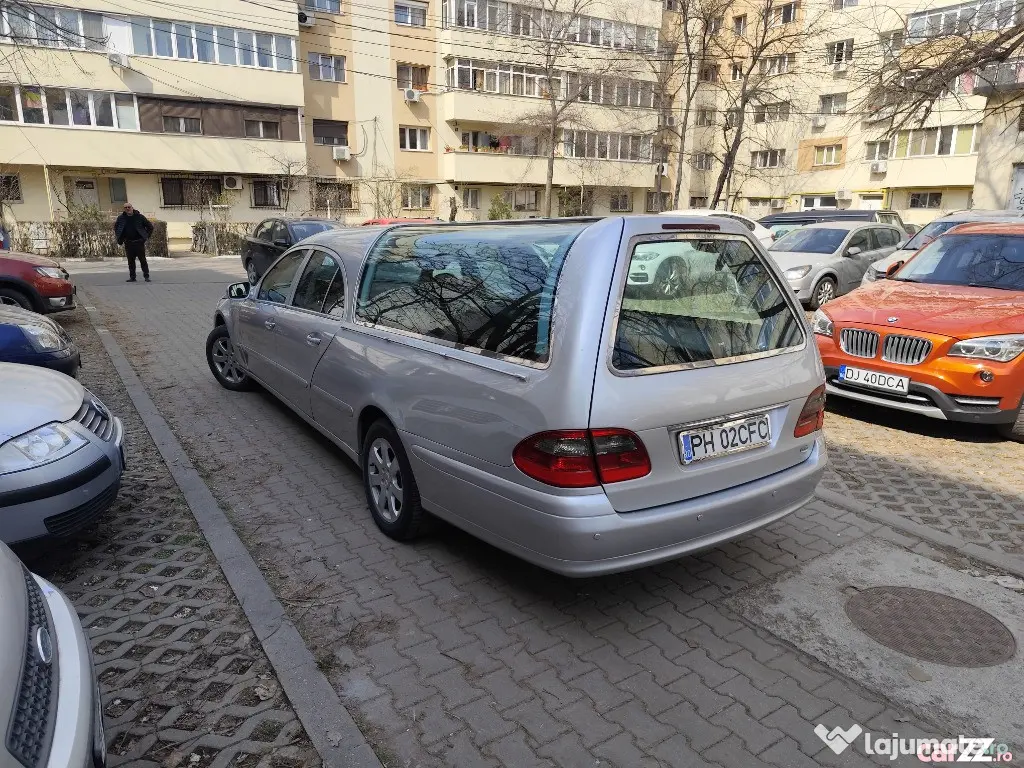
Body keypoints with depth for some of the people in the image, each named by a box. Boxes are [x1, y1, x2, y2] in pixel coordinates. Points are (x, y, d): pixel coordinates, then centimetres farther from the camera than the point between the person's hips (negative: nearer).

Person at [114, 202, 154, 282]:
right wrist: (119, 239, 13)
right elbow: (116, 228, 22)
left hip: (139, 242, -3)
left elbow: (150, 227, 6)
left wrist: (146, 236, 0)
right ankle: (132, 277, 11)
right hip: (128, 243, 3)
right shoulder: (121, 218, 7)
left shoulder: (139, 217, -1)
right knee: (130, 261, 6)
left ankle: (146, 276, 2)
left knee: (143, 260, -3)